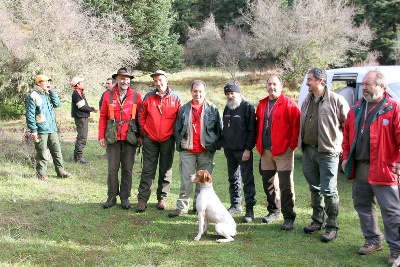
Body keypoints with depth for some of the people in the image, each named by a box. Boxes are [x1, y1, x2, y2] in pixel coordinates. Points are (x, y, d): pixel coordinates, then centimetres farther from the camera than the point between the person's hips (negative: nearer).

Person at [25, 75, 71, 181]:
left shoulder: (48, 94, 17)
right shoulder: (33, 96, -8)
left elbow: (57, 104, 5)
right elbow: (30, 115, -12)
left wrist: (51, 91, 0)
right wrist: (33, 130, -17)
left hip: (52, 129, 7)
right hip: (41, 130, -7)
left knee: (57, 151, 10)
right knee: (42, 154, 0)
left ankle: (60, 171, 17)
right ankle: (41, 174, 9)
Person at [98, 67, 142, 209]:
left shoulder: (136, 96, 2)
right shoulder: (108, 95, 3)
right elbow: (103, 117, 5)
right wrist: (102, 136, 0)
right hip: (113, 139, 1)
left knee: (127, 169, 6)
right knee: (112, 169, 6)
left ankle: (125, 197, 16)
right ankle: (112, 197, 17)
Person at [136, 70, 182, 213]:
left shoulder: (175, 98, -1)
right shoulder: (148, 97, 2)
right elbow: (142, 116, 8)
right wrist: (142, 133, 5)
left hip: (168, 140, 0)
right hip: (150, 139, 0)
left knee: (166, 170, 8)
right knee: (148, 170, 2)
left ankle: (162, 198, 20)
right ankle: (142, 199, 6)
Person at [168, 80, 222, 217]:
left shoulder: (212, 109, 4)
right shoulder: (184, 109, 7)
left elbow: (218, 129, 4)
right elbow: (177, 129, 9)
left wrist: (216, 145, -2)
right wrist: (180, 144, 1)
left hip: (206, 151, 0)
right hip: (187, 151, 1)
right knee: (186, 180, 1)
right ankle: (182, 206, 6)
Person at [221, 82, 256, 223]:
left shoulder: (247, 107, -8)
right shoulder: (227, 108, 15)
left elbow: (251, 129, -12)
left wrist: (248, 149, -17)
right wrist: (224, 144, 14)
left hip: (243, 150, -7)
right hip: (229, 150, 7)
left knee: (247, 179, -5)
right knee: (233, 178, 14)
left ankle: (250, 209, -2)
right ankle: (235, 205, 24)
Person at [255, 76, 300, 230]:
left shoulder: (288, 104, -8)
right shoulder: (262, 104, 12)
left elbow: (297, 125, -12)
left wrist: (292, 144, -13)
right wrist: (258, 143, 11)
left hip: (283, 151, -6)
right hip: (265, 151, 7)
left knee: (286, 186, -4)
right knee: (268, 183, 15)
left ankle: (289, 218, 3)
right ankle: (274, 211, 29)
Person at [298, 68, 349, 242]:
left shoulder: (336, 100, -10)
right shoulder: (307, 101, 12)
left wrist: (342, 145, -4)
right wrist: (300, 144, 14)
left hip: (328, 152, -7)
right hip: (308, 151, 7)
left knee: (329, 191, -3)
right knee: (315, 188, 16)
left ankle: (332, 227, 8)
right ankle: (318, 220, 29)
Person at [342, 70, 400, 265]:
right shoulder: (356, 109, 12)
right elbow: (347, 135, 18)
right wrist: (346, 157, 12)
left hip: (383, 169, -7)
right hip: (359, 168, 7)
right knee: (362, 205, 15)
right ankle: (373, 241, 30)